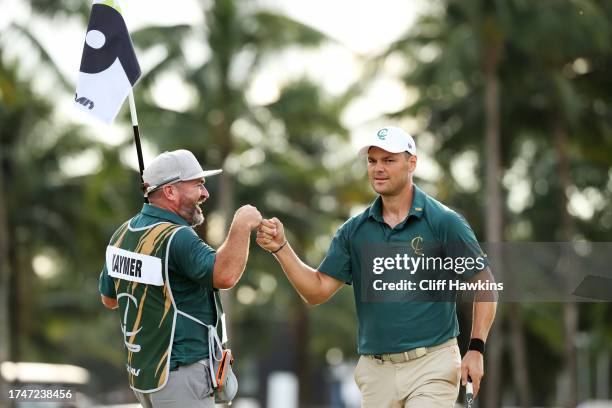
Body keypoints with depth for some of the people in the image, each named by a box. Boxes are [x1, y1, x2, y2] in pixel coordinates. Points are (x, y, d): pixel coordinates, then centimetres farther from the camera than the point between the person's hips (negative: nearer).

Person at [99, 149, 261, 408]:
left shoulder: (123, 233, 8)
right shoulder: (176, 237, -20)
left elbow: (109, 299, 19)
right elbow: (225, 275, -35)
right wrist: (242, 225, -23)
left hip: (141, 372, 9)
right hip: (179, 374, -9)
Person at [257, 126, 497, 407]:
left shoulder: (444, 222, -5)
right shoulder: (355, 231, 8)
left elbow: (483, 285, 0)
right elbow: (317, 291, 7)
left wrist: (476, 350, -8)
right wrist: (280, 247, -7)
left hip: (431, 366, -4)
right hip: (375, 371, 4)